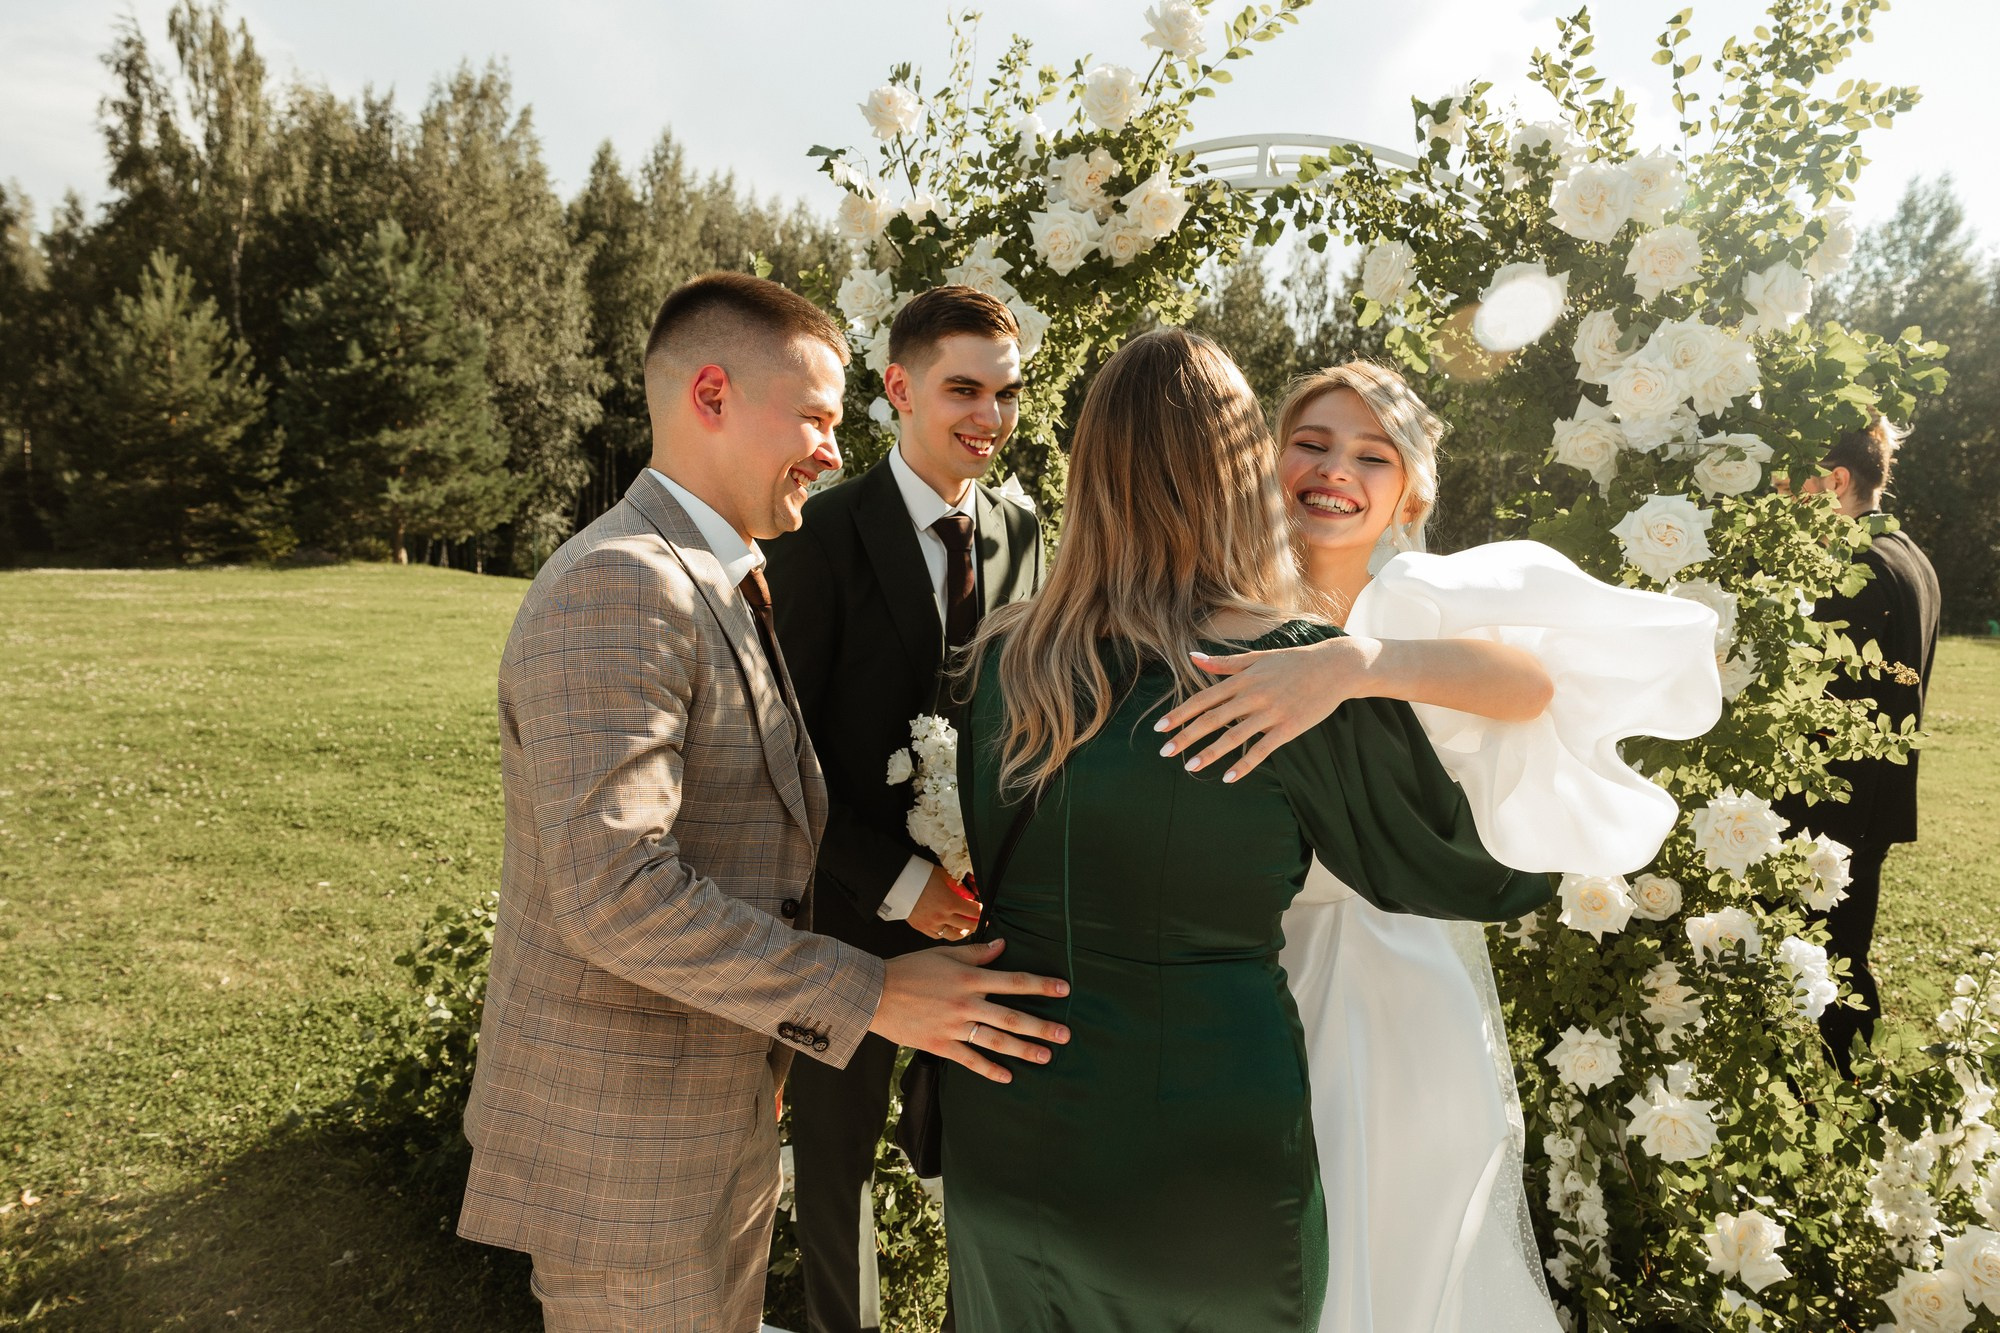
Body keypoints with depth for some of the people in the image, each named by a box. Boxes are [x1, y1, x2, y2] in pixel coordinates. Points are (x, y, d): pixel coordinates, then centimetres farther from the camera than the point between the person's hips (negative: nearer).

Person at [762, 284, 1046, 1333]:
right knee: (836, 1151, 18)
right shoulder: (823, 533, -13)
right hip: (856, 907, -3)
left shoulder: (1024, 537, 2)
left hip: (986, 908, 4)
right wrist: (894, 881, -19)